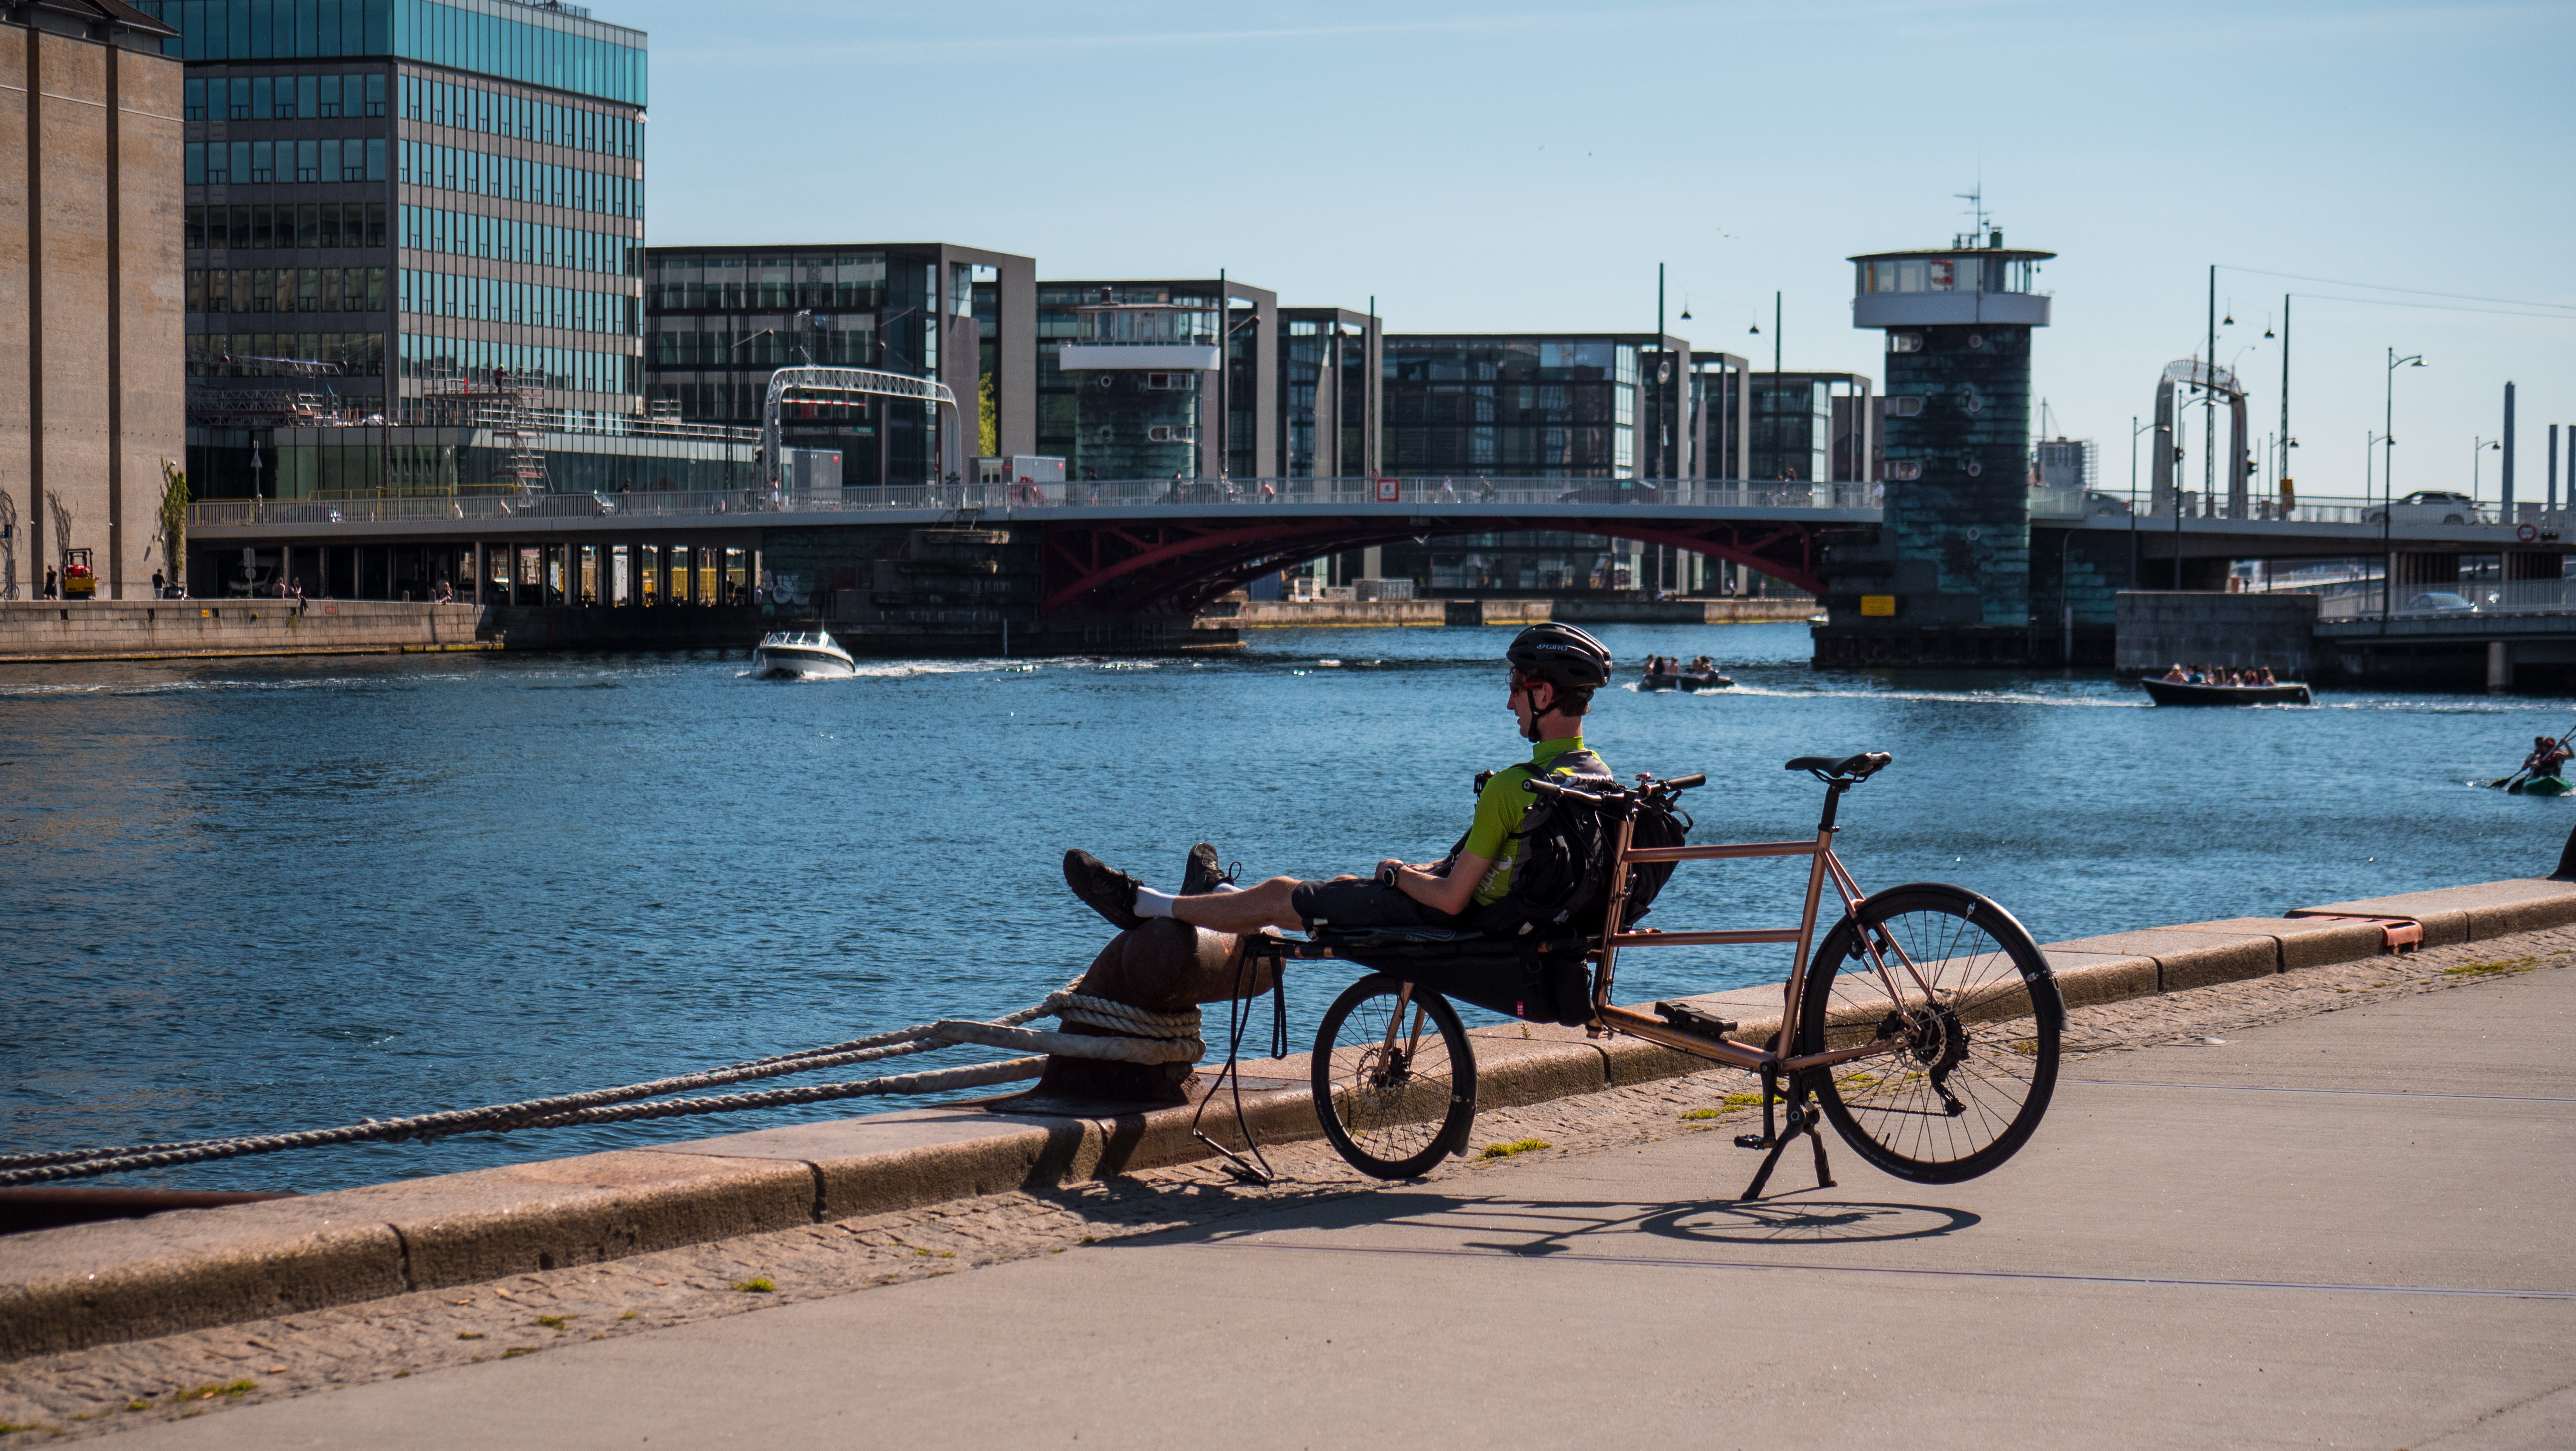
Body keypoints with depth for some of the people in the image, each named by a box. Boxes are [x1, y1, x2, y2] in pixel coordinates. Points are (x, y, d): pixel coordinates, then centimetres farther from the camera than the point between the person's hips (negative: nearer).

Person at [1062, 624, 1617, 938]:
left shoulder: (1512, 786, -27)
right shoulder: (1600, 776, -1)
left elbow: (1451, 898, -24)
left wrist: (1397, 874, -4)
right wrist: (1420, 872, 14)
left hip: (1452, 930, -8)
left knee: (1280, 896, 9)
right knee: (1345, 883, 30)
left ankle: (1141, 904, 28)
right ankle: (1218, 896, 55)